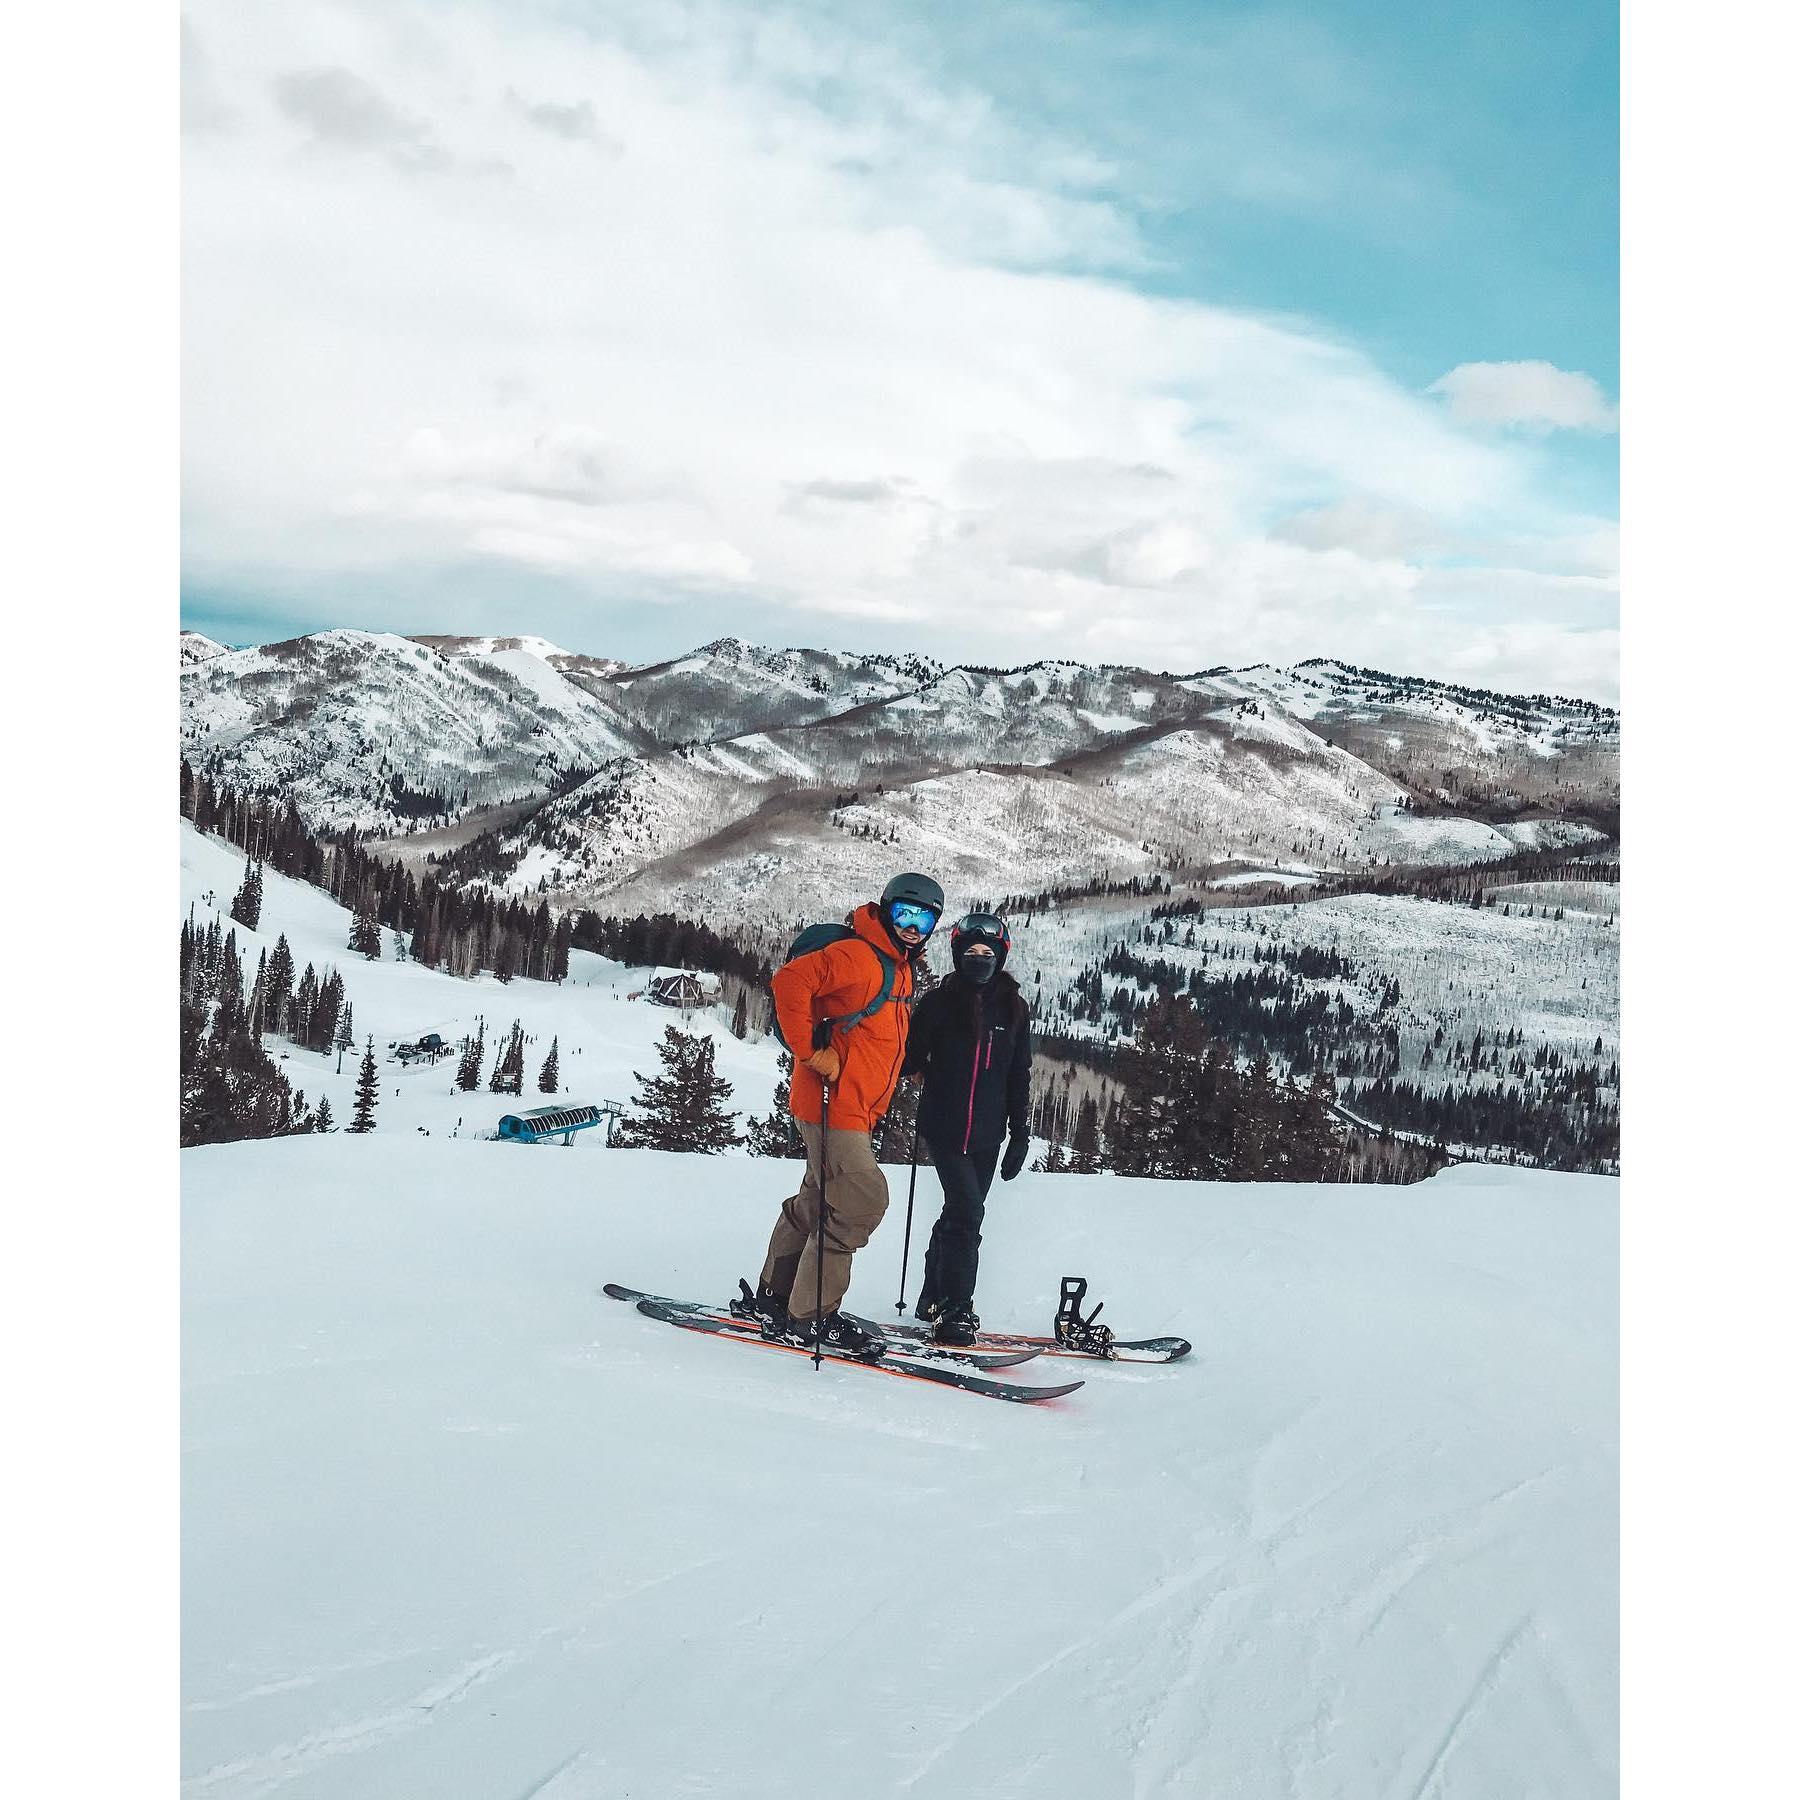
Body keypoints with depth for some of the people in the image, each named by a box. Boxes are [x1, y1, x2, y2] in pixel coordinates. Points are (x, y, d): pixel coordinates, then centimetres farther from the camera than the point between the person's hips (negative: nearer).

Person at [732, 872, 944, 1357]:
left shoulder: (898, 968, 16)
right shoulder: (856, 954, -14)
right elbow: (790, 982, -26)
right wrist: (813, 1052, -24)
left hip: (857, 1111, 10)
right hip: (832, 1102, -10)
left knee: (817, 1202, 17)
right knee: (862, 1200, -13)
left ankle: (772, 1298, 28)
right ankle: (810, 1317, -6)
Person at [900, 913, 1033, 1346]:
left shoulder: (1013, 1008, 7)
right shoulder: (939, 1002, -2)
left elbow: (1020, 1077, 11)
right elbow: (910, 1059, 3)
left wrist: (1021, 1135, 9)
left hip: (987, 1134, 4)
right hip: (944, 1127, -4)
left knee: (959, 1215, 12)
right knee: (967, 1211, -15)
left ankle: (933, 1299, 27)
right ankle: (954, 1311, -12)